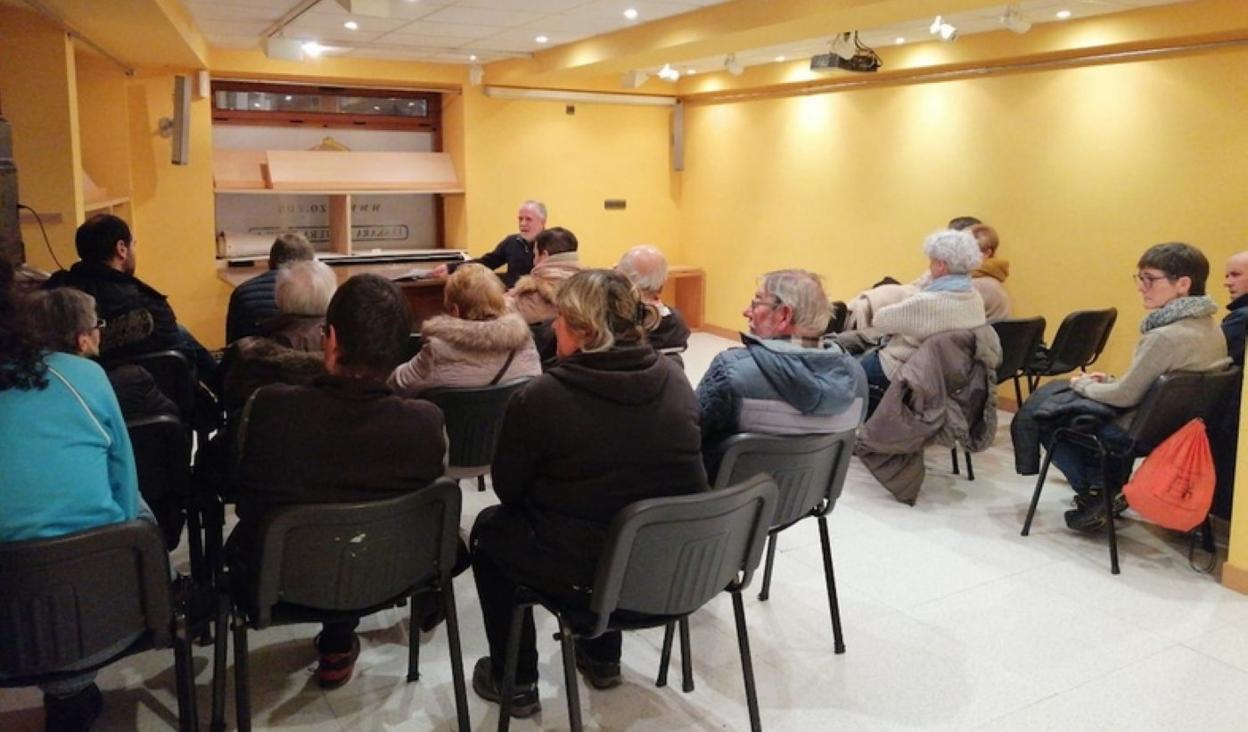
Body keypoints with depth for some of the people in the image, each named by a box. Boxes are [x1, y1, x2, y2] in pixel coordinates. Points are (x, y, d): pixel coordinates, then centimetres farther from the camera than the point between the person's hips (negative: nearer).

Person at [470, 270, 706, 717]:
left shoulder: (542, 397, -17)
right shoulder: (673, 379, -2)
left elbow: (508, 490, -4)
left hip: (590, 576, -5)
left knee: (491, 528, 22)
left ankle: (515, 682, 29)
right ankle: (602, 658, 46)